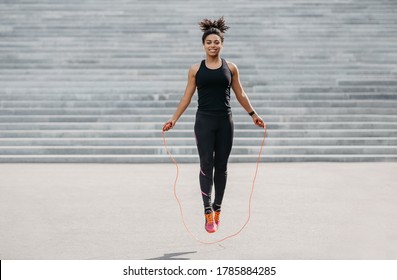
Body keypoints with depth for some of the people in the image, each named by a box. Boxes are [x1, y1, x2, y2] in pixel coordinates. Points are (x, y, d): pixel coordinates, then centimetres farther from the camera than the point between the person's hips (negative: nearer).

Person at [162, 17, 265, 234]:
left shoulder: (230, 68, 5)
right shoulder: (195, 69, 3)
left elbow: (240, 95, 12)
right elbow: (187, 97, 6)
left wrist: (253, 115, 10)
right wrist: (174, 119, 0)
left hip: (225, 121, 1)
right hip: (204, 121, -1)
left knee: (221, 166, 6)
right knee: (206, 164, -9)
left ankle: (217, 208, 19)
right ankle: (208, 211, -12)